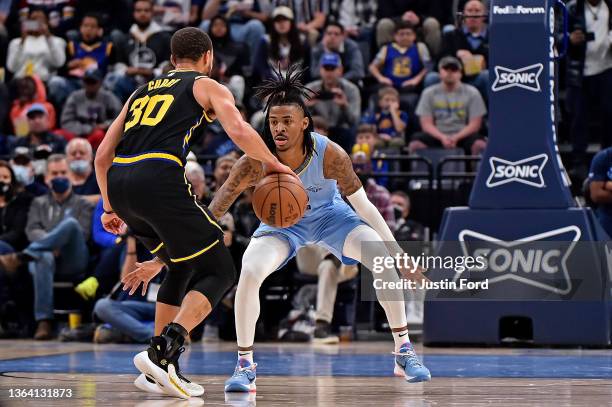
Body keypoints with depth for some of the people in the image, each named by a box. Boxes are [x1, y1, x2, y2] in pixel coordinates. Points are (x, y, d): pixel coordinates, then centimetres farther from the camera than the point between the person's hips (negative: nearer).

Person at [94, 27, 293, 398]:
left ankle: (160, 367, 21)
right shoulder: (208, 87, 14)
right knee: (219, 272, 4)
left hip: (119, 184, 7)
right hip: (159, 180, -7)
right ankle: (163, 352, -15)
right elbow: (240, 132, -5)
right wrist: (273, 164, 11)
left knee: (184, 267, 26)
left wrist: (110, 208, 34)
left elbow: (103, 154, 27)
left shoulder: (143, 91, 30)